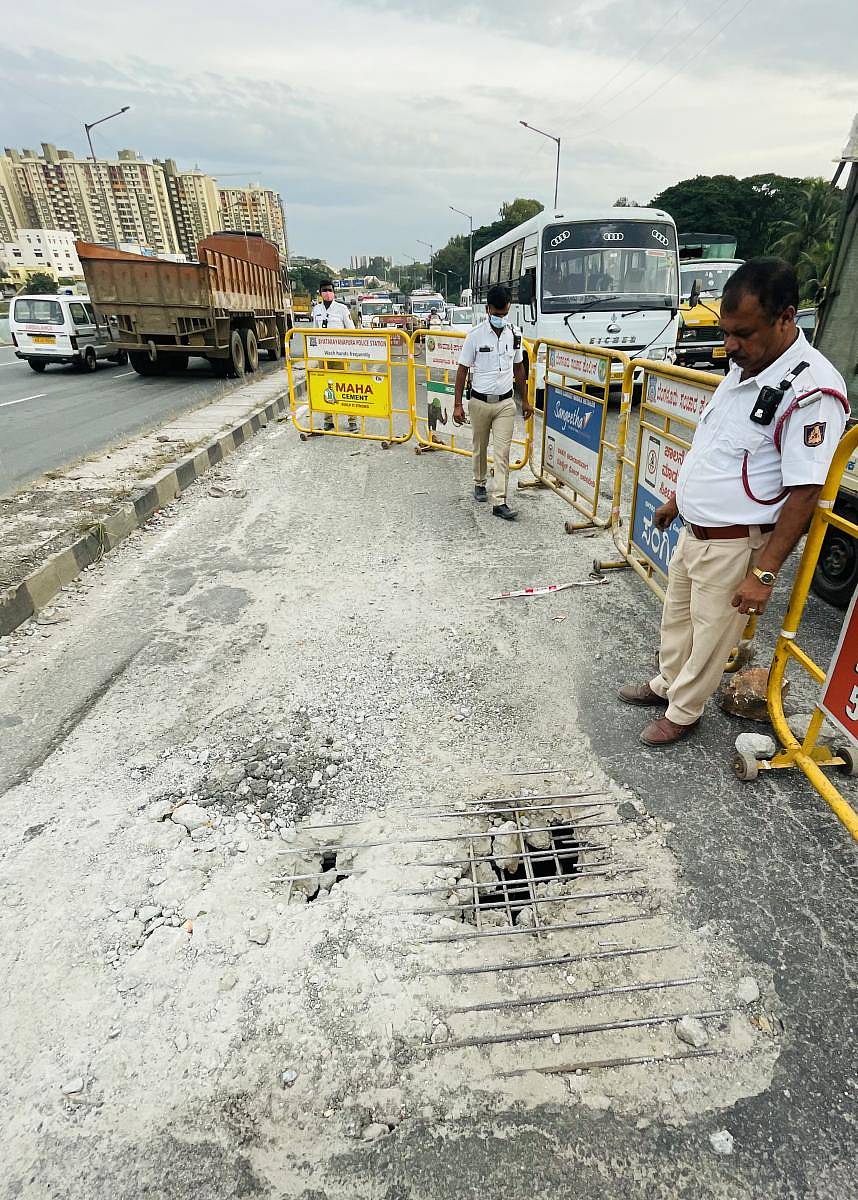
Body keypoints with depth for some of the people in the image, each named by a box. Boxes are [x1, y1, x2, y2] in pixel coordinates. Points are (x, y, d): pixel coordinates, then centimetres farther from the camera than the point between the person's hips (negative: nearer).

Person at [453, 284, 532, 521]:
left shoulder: (514, 334, 3)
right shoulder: (475, 336, -7)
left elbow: (519, 368, 13)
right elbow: (462, 370, -3)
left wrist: (525, 401, 15)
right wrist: (457, 405, -7)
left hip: (505, 403, 2)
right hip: (480, 402, -1)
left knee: (502, 452, -5)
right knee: (480, 447, 15)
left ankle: (499, 502, -6)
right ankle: (480, 484, 39)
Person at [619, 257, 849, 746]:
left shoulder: (811, 390, -22)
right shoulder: (743, 367, 5)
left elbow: (804, 493, -23)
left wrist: (764, 572, -23)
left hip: (734, 545, -8)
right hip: (694, 531, 9)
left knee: (710, 637, 9)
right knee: (677, 616, 23)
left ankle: (683, 713, 30)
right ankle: (667, 683, 46)